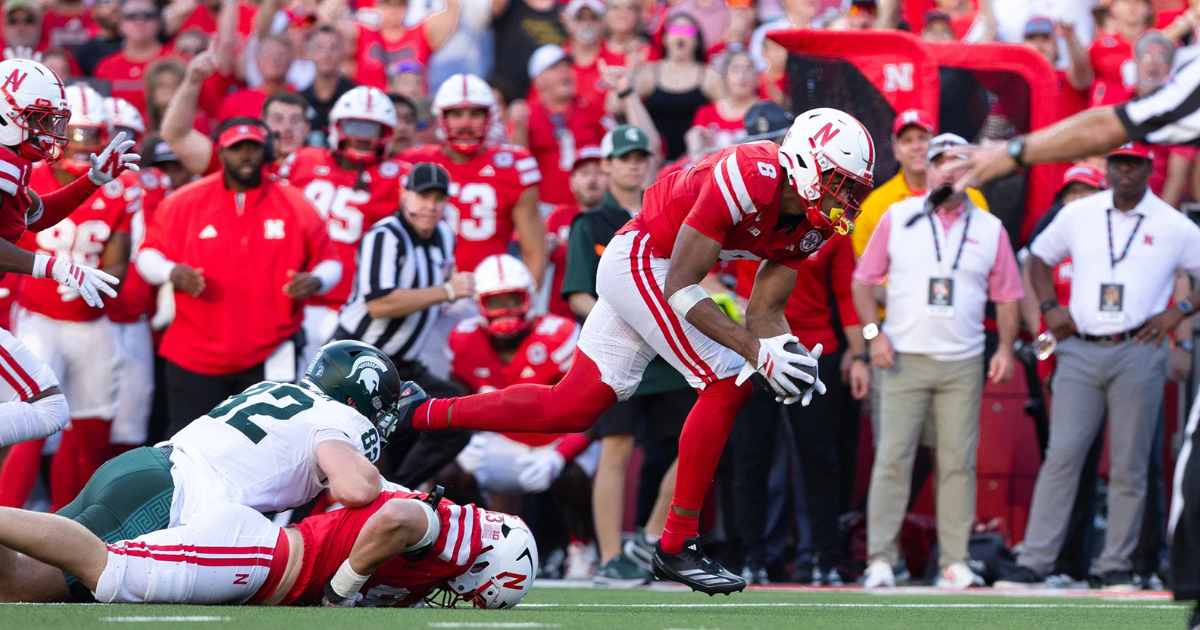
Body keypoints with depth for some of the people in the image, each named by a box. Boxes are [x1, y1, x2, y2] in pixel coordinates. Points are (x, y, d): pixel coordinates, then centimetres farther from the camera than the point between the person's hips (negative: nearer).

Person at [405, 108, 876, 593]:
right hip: (642, 262, -9)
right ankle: (676, 546, -9)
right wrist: (756, 352, -33)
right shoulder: (748, 178, -28)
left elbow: (765, 312, 6)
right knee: (728, 385, -16)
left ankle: (421, 413, 21)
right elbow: (680, 288, -28)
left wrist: (785, 353, -16)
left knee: (571, 409, 11)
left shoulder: (811, 225, -1)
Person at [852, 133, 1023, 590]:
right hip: (904, 359, -2)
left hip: (963, 364, 2)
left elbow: (1008, 296, 14)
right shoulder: (897, 218, 6)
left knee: (959, 463, 0)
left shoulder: (989, 230, 10)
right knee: (893, 458, -7)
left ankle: (954, 562, 3)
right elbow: (863, 281, 8)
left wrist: (1006, 348, 1)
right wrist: (874, 333, -4)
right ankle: (880, 560, -6)